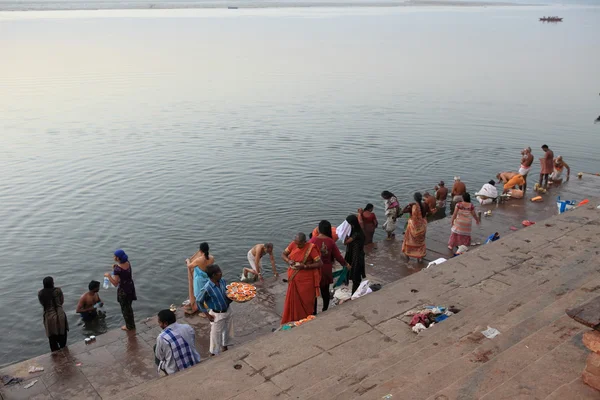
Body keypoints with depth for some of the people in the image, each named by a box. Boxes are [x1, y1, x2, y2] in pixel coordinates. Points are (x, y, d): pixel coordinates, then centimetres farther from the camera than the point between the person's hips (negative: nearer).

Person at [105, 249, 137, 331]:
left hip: (123, 290, -7)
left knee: (125, 308, 14)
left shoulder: (117, 269, -27)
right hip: (131, 287, 7)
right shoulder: (128, 263, -6)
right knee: (129, 307, 25)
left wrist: (108, 275, -14)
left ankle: (129, 326, 31)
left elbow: (115, 283, -24)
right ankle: (132, 324, 40)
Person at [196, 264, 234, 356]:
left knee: (227, 331, 24)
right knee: (216, 334, 11)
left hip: (228, 311, 6)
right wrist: (207, 315, -13)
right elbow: (198, 301, -16)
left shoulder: (223, 281, -10)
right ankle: (214, 353, 34)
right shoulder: (207, 289, -29)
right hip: (217, 315, -6)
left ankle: (225, 348, 49)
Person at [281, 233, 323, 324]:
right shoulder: (293, 244, -4)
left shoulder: (311, 248, -17)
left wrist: (304, 266, -23)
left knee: (306, 300, 7)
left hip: (306, 279, -4)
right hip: (294, 278, 5)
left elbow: (320, 263, -16)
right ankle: (292, 320, 23)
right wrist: (288, 261, -15)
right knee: (293, 299, 10)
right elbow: (283, 255, 7)